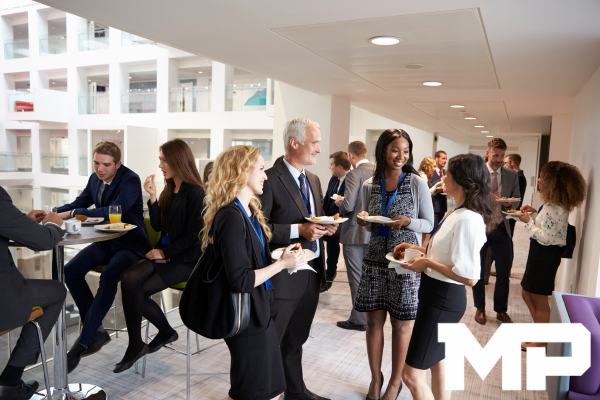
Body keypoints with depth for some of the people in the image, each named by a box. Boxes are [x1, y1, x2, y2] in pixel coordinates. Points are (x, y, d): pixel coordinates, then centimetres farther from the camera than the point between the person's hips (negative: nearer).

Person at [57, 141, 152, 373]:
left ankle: (83, 342, -22)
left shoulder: (130, 180, -16)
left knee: (109, 276, -33)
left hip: (130, 244, -7)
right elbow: (79, 204, 15)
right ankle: (96, 330, -5)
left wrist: (73, 213, -24)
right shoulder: (95, 179, 8)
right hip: (106, 241, 8)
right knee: (71, 271, -15)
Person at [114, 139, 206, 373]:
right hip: (165, 253, 7)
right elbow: (158, 226, 9)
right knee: (129, 279, -16)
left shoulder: (195, 192, -13)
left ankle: (136, 345, 8)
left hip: (185, 259, -7)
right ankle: (136, 345, 0)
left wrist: (165, 253, -12)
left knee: (139, 291, -17)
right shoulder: (169, 190, 12)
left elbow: (193, 236, -15)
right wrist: (152, 197, -1)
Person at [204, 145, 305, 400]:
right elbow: (241, 281, -26)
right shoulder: (231, 217, -23)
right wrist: (281, 263, -18)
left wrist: (281, 255, 3)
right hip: (247, 317, -9)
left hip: (260, 312, 9)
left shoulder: (249, 211, 8)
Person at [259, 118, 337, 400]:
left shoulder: (313, 180, 12)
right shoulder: (270, 179, -15)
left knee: (295, 339, 24)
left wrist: (326, 227, -2)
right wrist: (298, 230, -25)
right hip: (283, 275, -8)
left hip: (312, 272, 8)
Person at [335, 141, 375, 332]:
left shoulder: (354, 174, -18)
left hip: (355, 233, -7)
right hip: (374, 232, 8)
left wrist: (339, 201, -2)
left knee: (356, 278, 3)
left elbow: (348, 205, -24)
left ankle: (359, 319, 12)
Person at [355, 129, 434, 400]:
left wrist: (408, 222, -20)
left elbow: (429, 224, -1)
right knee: (374, 321, 8)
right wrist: (364, 221, -7)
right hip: (375, 259, 3)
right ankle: (375, 378, 28)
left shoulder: (418, 184, -5)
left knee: (401, 324, 8)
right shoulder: (369, 186, 4)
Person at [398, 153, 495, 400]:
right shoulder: (459, 213, 7)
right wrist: (418, 249, 8)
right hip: (438, 294, 10)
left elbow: (469, 277, -28)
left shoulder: (467, 219, -24)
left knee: (412, 374, -1)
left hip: (443, 300, -10)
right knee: (438, 365, 23)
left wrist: (427, 263, -19)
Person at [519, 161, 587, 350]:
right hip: (542, 253, 10)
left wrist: (528, 221, -14)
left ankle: (541, 342, 22)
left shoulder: (553, 207, -24)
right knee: (527, 294, 20)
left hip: (545, 255, -10)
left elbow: (545, 237, -24)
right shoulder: (557, 204, 7)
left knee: (539, 300, 5)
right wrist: (534, 213, 8)